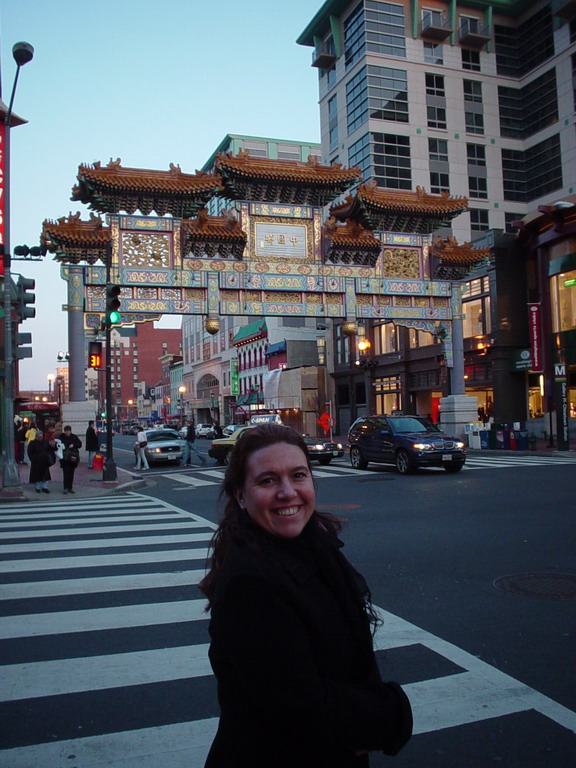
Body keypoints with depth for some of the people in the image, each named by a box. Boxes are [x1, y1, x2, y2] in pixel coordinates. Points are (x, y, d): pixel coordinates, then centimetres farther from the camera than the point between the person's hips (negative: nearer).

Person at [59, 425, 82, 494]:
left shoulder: (74, 437, 4)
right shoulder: (61, 437, 0)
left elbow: (80, 444, 5)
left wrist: (73, 445, -11)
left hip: (73, 457, 2)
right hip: (64, 458, -2)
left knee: (71, 472, 7)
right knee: (66, 472, -8)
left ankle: (70, 488, 15)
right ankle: (66, 488, -2)